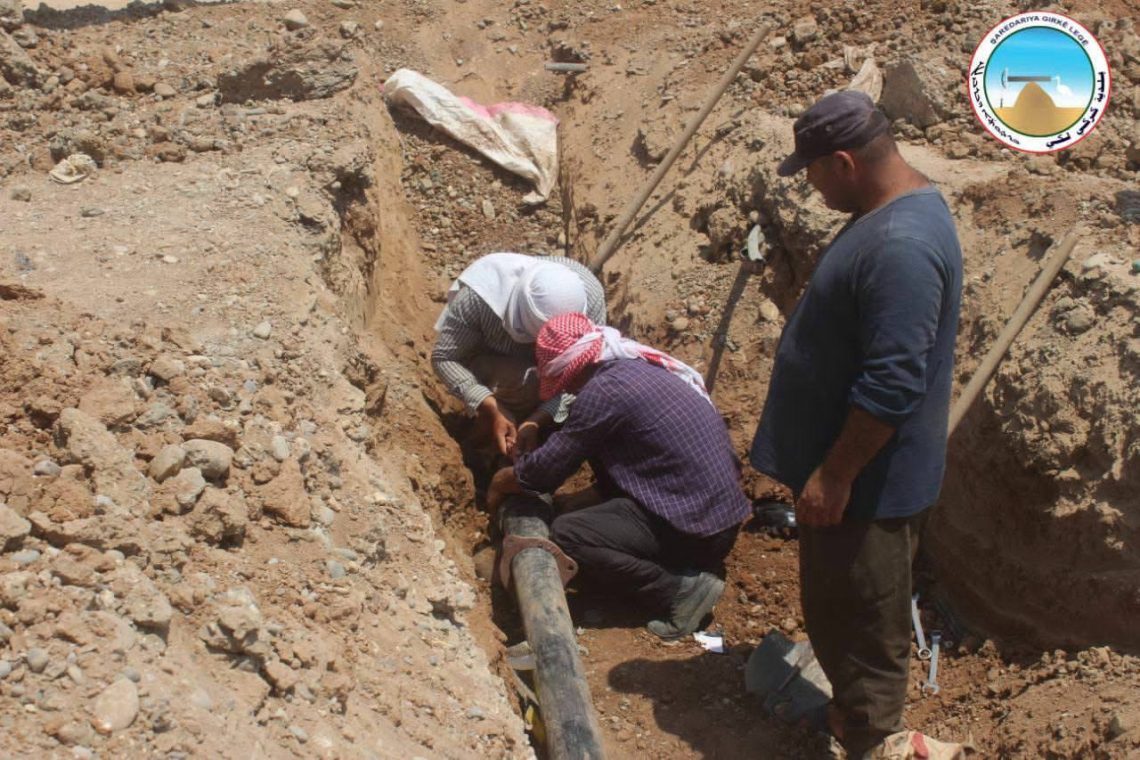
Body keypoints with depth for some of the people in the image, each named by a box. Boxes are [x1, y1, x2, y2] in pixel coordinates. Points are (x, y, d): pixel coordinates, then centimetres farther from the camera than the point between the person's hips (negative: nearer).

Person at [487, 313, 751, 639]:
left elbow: (546, 469, -9)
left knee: (564, 534, -8)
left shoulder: (603, 389, -15)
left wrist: (500, 482, 9)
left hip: (697, 530, -9)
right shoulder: (642, 366, 12)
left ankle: (679, 588, -9)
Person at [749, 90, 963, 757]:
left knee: (865, 638, 6)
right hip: (842, 471, 11)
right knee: (833, 614, 25)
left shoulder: (901, 246, -28)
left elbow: (891, 386, -30)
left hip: (867, 485, -11)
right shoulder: (891, 212, 7)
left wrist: (834, 476, -22)